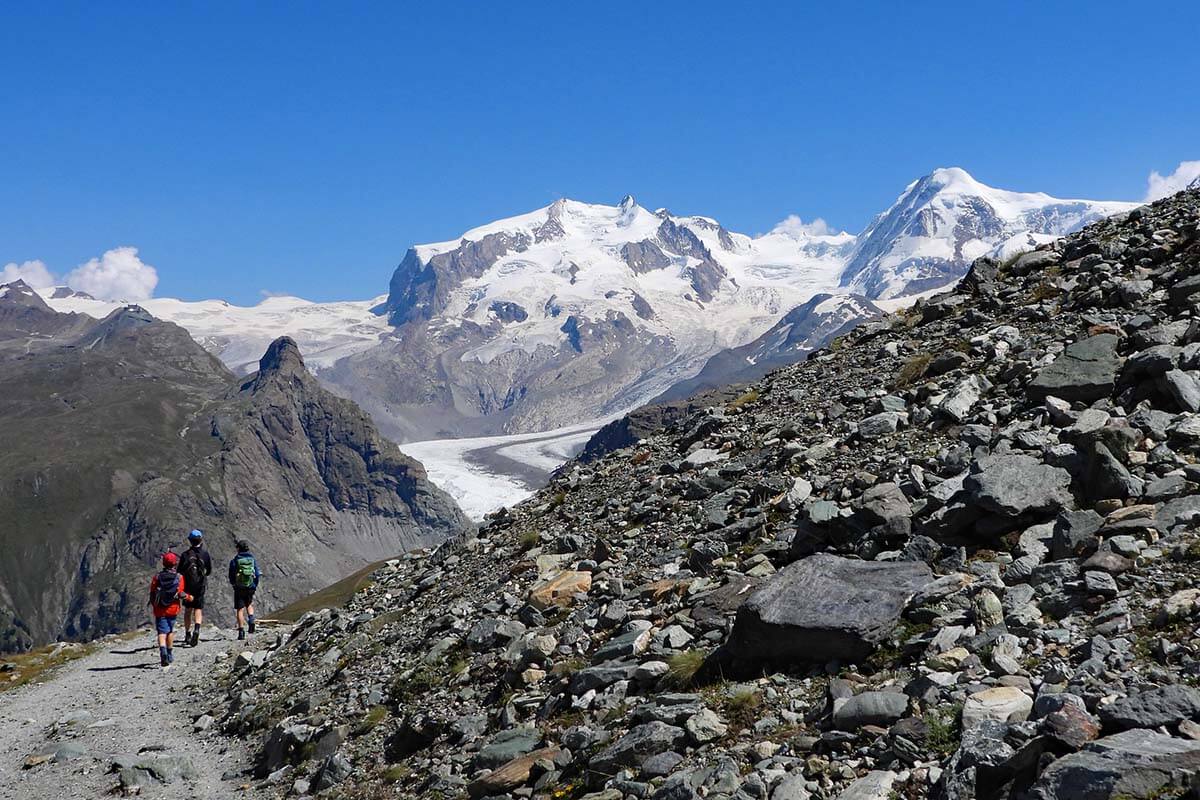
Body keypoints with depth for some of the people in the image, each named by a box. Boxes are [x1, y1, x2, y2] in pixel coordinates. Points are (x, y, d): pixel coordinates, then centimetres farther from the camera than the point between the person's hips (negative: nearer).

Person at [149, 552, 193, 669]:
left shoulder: (157, 577, -1)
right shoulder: (179, 578, -4)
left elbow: (152, 595, 1)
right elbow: (181, 594, -11)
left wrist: (154, 605, 18)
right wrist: (189, 597, 9)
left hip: (160, 610, -1)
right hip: (173, 610, 1)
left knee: (162, 632, -5)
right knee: (170, 631, 17)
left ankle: (163, 650, -31)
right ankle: (170, 654, 28)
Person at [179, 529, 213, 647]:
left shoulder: (185, 554, -5)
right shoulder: (205, 554, -4)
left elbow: (180, 572, -4)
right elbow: (209, 571, 4)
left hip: (187, 585, 0)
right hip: (200, 585, 0)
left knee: (188, 610, 13)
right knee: (198, 609, 7)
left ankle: (187, 635, 17)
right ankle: (196, 629, -19)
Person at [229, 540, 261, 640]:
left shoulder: (234, 561, -6)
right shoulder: (253, 560, 0)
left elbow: (231, 577, -2)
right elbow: (258, 575, -1)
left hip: (239, 588, -2)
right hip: (251, 588, 2)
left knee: (240, 609, 3)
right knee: (249, 605, 25)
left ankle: (241, 631, -3)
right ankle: (251, 620, 0)